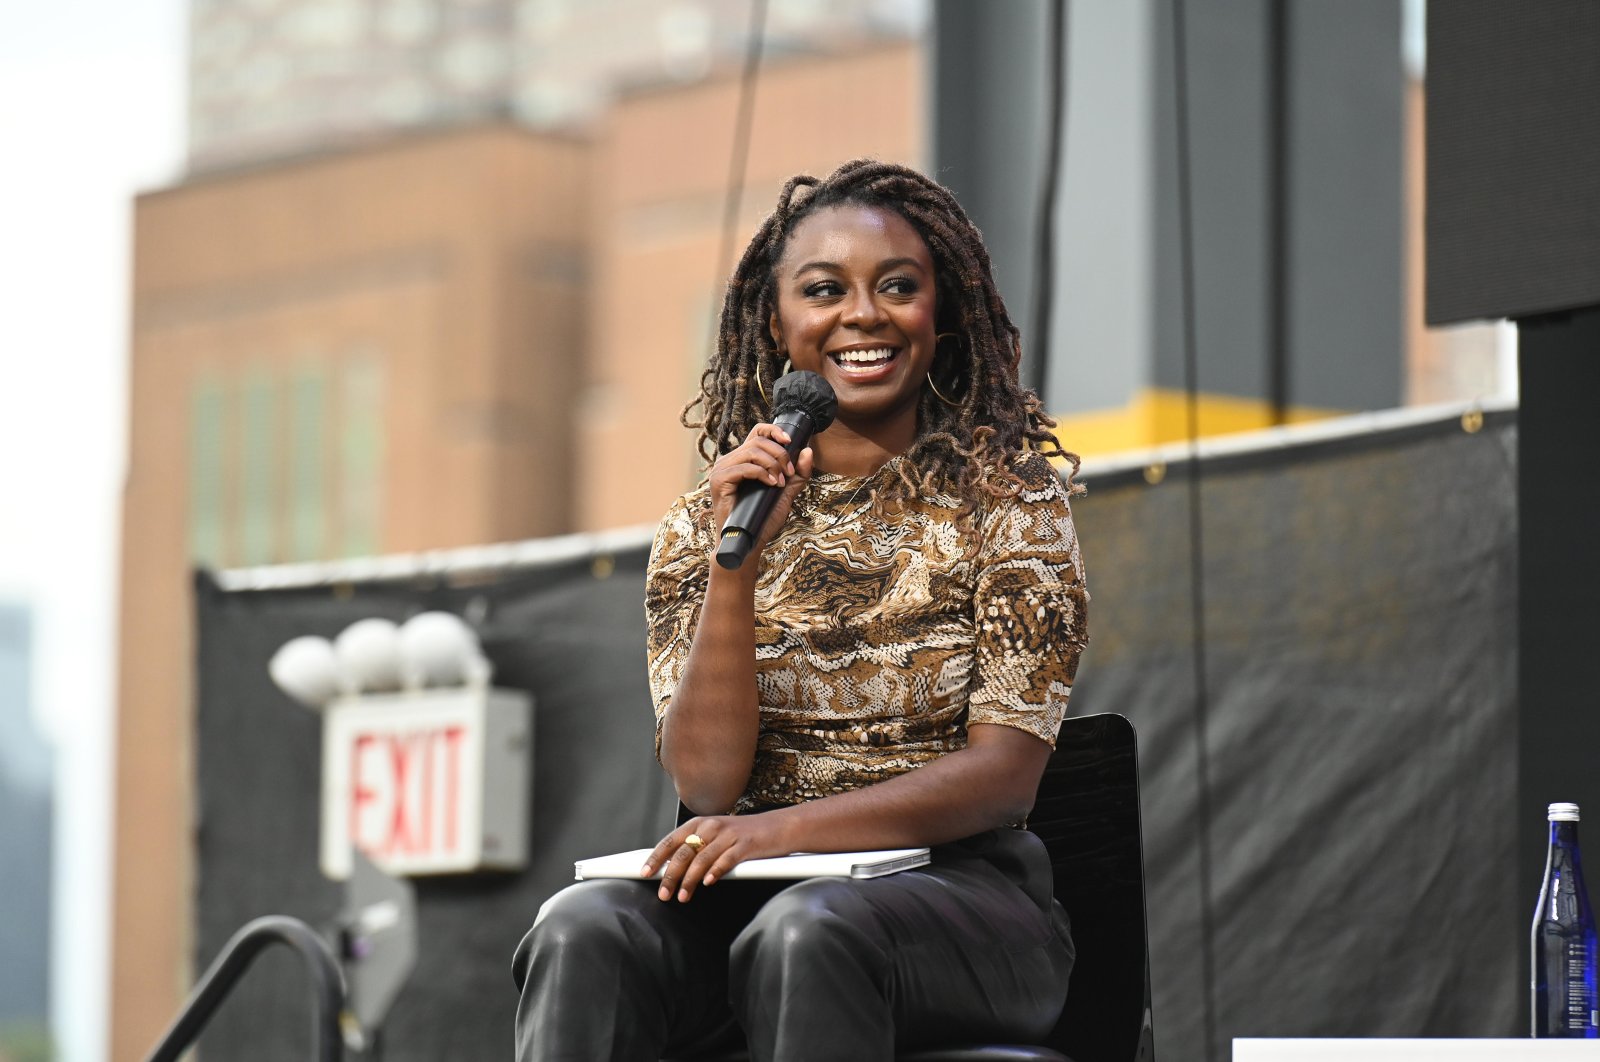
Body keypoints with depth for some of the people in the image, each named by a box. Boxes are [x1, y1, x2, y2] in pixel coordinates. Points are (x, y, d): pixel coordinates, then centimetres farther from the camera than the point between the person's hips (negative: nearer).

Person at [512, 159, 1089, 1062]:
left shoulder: (1007, 502, 3)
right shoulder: (699, 529, 10)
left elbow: (1005, 772, -7)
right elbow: (707, 781, -2)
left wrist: (788, 828, -22)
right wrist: (737, 564, -14)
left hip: (960, 893, -2)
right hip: (763, 891, 2)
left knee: (804, 931, -37)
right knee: (584, 932, -30)